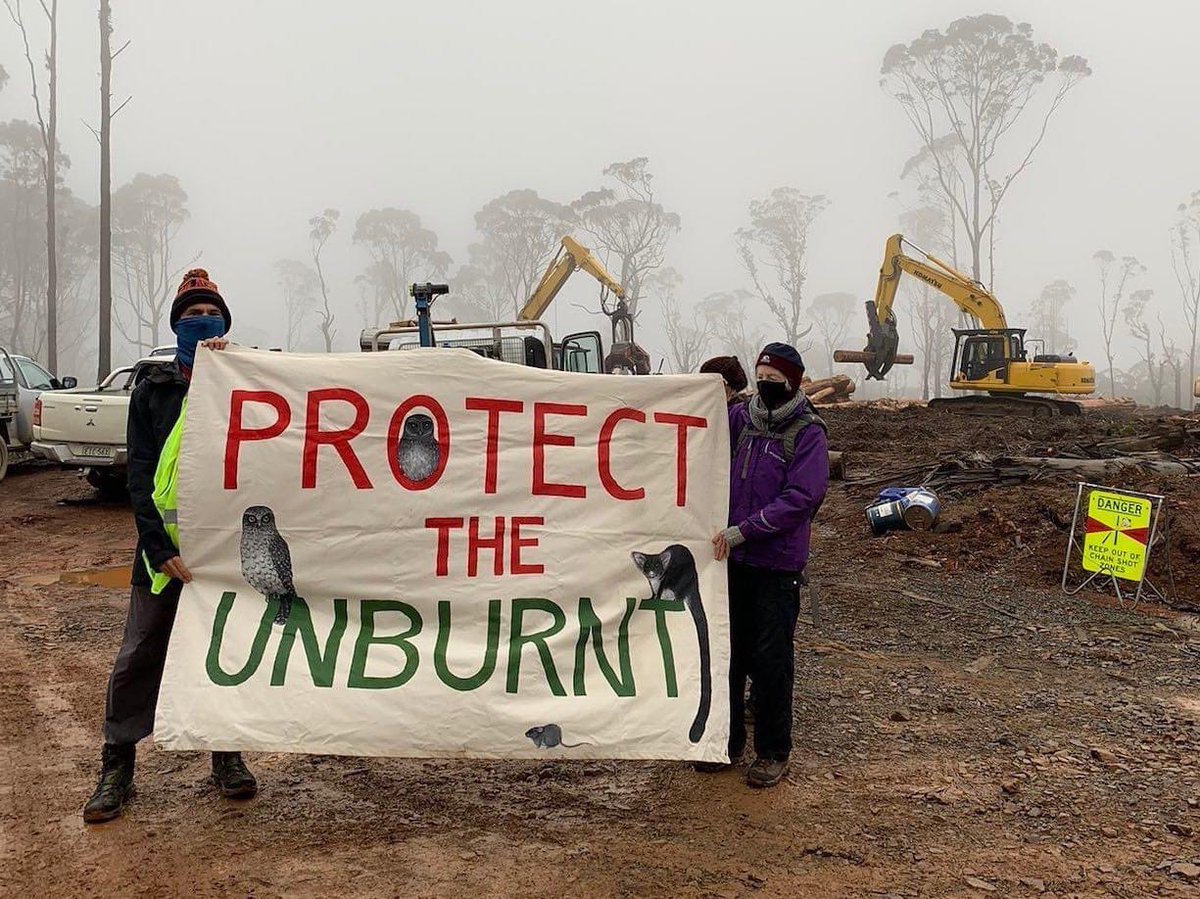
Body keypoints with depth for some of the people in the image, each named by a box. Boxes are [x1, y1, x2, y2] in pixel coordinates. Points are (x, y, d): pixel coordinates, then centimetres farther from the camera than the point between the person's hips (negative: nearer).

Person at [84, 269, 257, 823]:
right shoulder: (152, 392, 6)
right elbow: (140, 475, -2)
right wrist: (161, 545, -15)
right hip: (166, 545, 0)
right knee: (140, 655, 3)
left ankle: (227, 755, 24)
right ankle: (117, 767, 15)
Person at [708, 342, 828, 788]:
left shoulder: (808, 433, -7)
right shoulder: (738, 417, 5)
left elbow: (801, 498, -16)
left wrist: (743, 530, -21)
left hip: (779, 563, -4)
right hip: (732, 557, 5)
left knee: (771, 659, 3)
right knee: (728, 650, 13)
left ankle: (773, 752, 18)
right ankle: (727, 740, 28)